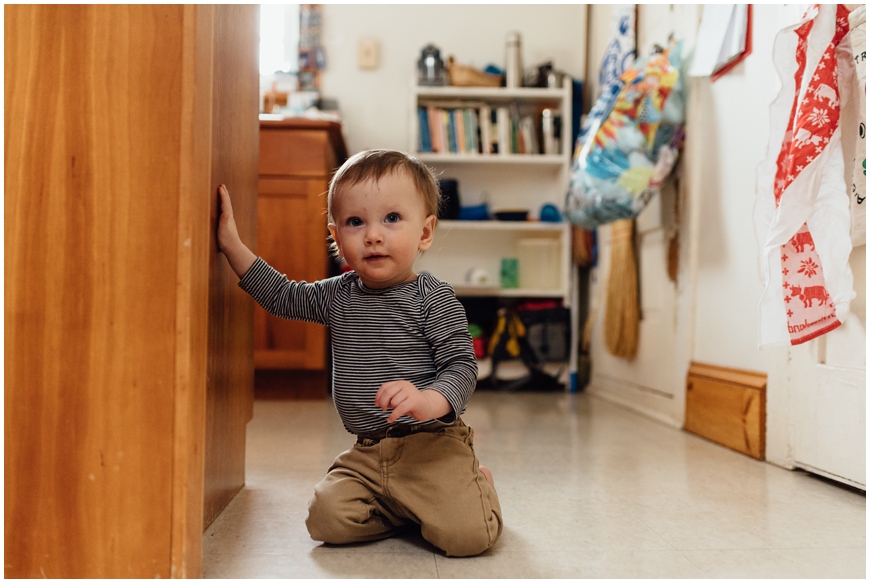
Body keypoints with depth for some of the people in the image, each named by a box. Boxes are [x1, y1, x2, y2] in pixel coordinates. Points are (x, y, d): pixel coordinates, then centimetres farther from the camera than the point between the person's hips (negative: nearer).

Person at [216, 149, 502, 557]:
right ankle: (403, 506, 12)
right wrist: (233, 246, 10)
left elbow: (461, 366, -13)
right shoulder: (338, 296, 8)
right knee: (327, 519, -16)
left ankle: (474, 483, 16)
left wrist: (428, 402, -33)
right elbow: (281, 297, 17)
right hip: (366, 452, 5)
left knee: (466, 535, -21)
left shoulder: (433, 298, -9)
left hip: (430, 445, -5)